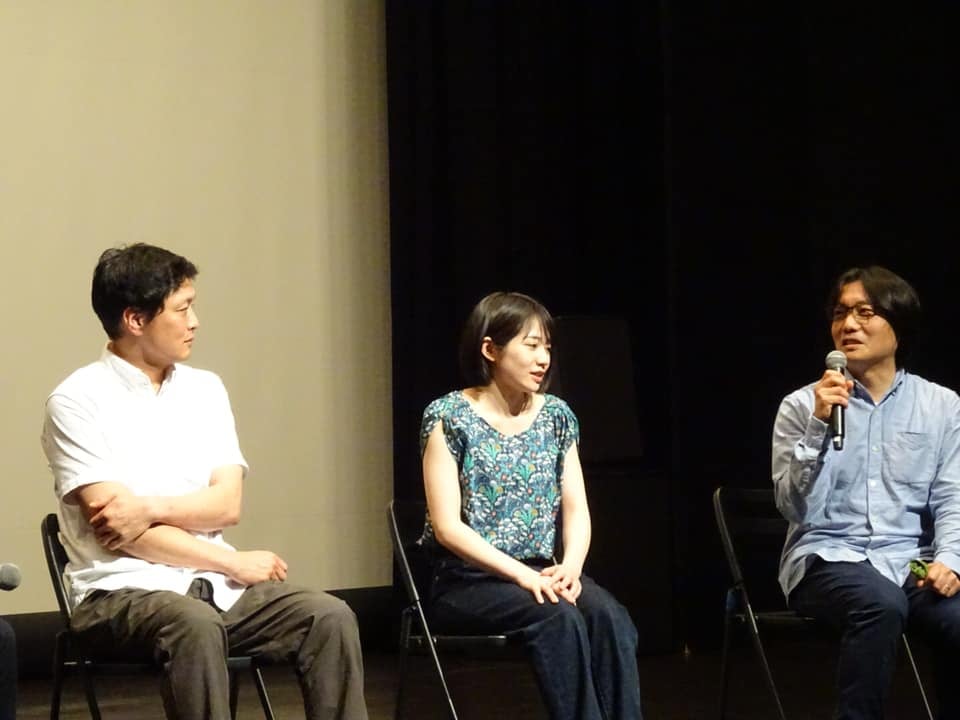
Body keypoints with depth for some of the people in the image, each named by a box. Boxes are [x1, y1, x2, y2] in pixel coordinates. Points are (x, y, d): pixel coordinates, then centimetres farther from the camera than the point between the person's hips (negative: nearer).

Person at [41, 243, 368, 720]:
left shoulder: (204, 389, 14)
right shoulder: (77, 402, -4)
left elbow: (227, 504, 5)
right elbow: (112, 526, -11)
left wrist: (152, 508, -14)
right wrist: (234, 563, -11)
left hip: (212, 583, 5)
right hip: (123, 591, -5)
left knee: (330, 617, -19)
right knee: (195, 625, -38)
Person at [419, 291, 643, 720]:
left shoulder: (556, 416, 11)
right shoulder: (449, 417, -5)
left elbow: (577, 511, 8)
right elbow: (447, 526, -11)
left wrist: (571, 565, -14)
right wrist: (521, 574, -21)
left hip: (540, 573, 4)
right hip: (467, 581, -4)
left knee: (608, 616, -28)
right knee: (559, 619, -33)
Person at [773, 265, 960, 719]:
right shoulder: (801, 406, 2)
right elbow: (798, 510, -6)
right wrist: (819, 425, -17)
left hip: (909, 561, 2)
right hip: (826, 557, -2)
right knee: (881, 604, -36)